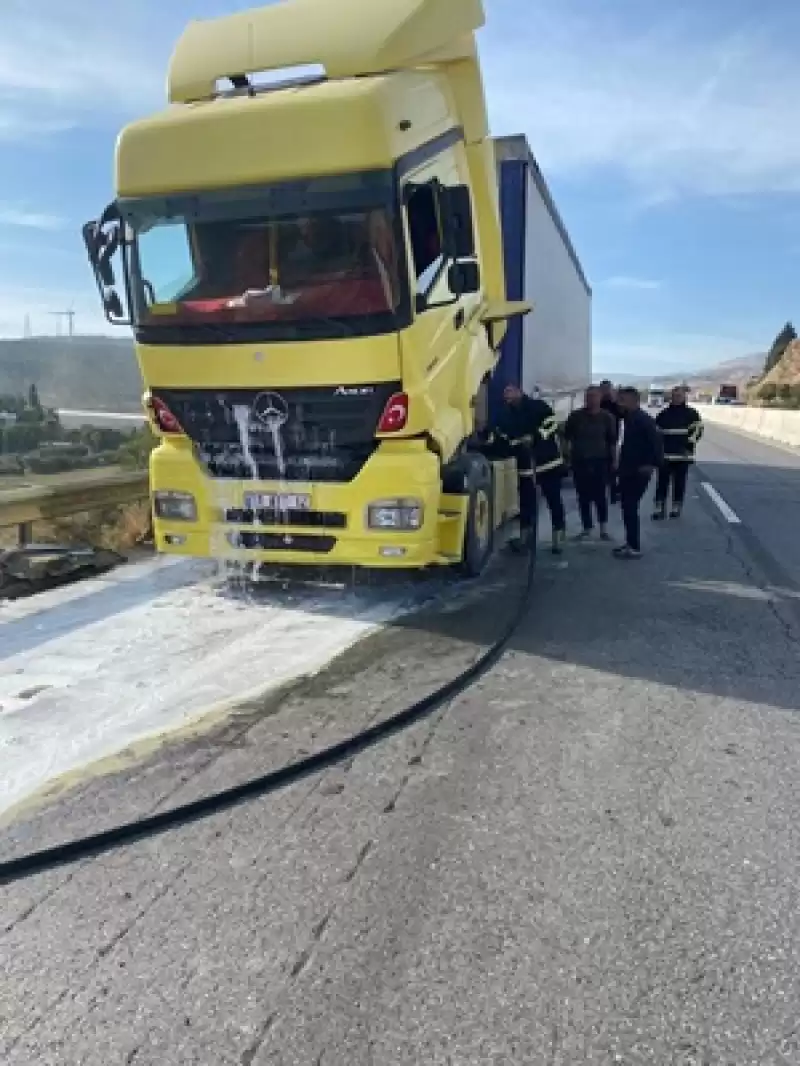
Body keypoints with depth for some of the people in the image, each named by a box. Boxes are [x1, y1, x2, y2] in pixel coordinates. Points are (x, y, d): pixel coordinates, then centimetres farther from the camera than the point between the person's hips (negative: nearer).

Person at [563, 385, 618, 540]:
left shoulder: (607, 417, 2)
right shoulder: (576, 416, 1)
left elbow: (612, 441, 7)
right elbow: (566, 437, 7)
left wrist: (613, 460, 5)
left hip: (600, 462, -1)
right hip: (580, 462, 1)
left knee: (600, 496, -3)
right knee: (583, 497, 4)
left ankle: (603, 527, 11)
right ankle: (587, 527, 16)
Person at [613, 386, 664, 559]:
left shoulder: (642, 419, -17)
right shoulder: (630, 418, 12)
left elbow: (656, 440, -25)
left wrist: (652, 464, -26)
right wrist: (621, 464, 16)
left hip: (638, 471, -10)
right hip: (628, 470, 10)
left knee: (630, 508, -6)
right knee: (628, 506, 14)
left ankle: (634, 547, 0)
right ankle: (631, 543, 23)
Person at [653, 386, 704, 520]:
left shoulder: (691, 413, 3)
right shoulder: (663, 414, 10)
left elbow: (698, 430, 0)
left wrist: (689, 444, -11)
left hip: (683, 455, -2)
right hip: (665, 454, 2)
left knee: (679, 483, 6)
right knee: (662, 482, -1)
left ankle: (677, 508, 16)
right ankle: (659, 508, 1)